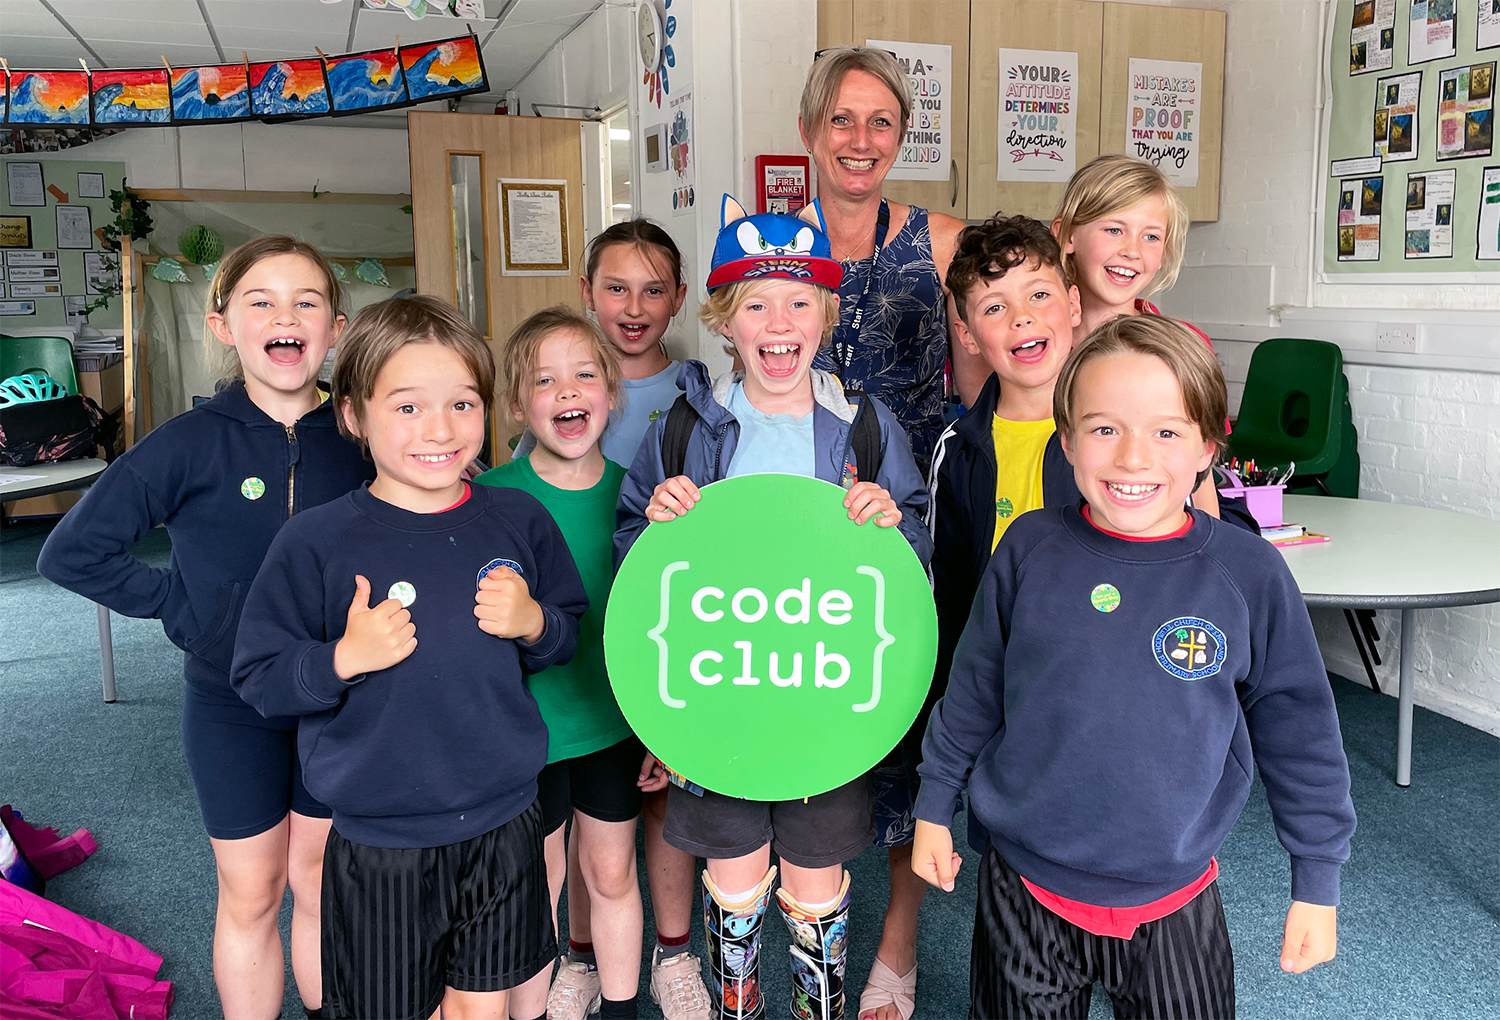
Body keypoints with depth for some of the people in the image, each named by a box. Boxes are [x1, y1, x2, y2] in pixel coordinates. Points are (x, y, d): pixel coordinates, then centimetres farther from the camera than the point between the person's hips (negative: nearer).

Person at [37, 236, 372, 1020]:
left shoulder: (357, 442, -6)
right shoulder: (192, 444, -13)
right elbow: (72, 552, -8)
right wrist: (180, 605, -11)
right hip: (231, 705, -2)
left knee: (322, 881, 17)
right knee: (251, 895, 13)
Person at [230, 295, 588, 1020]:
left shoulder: (519, 521, -2)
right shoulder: (316, 542, -12)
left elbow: (573, 634, 8)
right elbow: (256, 678, -8)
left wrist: (535, 625, -13)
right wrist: (343, 659, -24)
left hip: (503, 824, 3)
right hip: (379, 844, -2)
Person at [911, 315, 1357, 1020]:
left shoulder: (1250, 574, -12)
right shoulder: (1030, 549, -10)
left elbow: (1299, 733, -1)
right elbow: (973, 689, 2)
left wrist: (1318, 882, 4)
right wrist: (934, 807, 9)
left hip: (1174, 904, 0)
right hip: (1025, 891, 1)